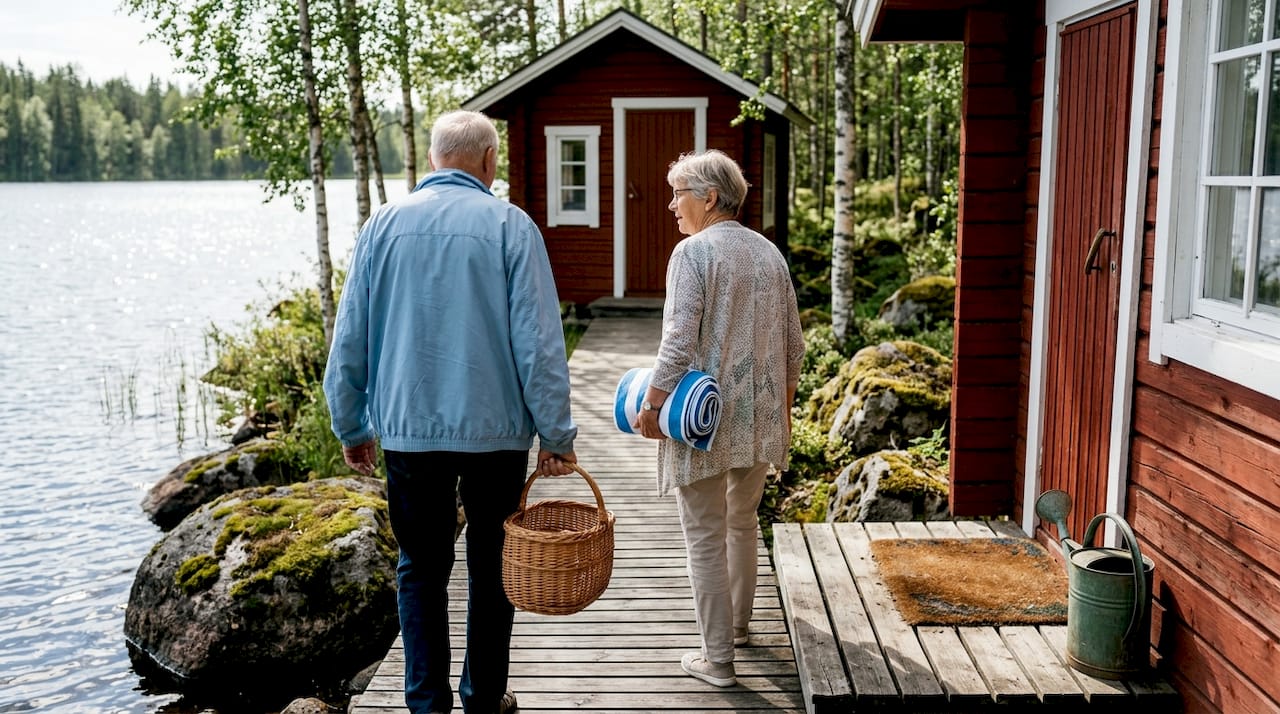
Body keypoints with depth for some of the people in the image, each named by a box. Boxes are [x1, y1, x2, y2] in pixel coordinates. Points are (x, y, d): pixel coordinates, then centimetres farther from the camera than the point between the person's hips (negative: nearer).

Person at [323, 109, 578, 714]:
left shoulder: (384, 225, 3)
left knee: (421, 569, 13)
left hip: (409, 430, 2)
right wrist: (557, 436, -3)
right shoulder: (509, 226, -5)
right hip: (495, 430, -1)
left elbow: (349, 339, 5)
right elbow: (538, 341, -9)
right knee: (491, 567, 13)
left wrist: (351, 427, 15)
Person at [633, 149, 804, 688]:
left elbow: (680, 341, -19)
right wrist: (783, 401, 23)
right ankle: (737, 623, 40)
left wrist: (651, 404, -12)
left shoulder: (694, 251, -12)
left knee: (705, 536, 2)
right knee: (742, 522, 23)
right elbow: (793, 343, 12)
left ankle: (717, 658, 8)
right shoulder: (770, 253, 9)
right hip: (760, 417, 7)